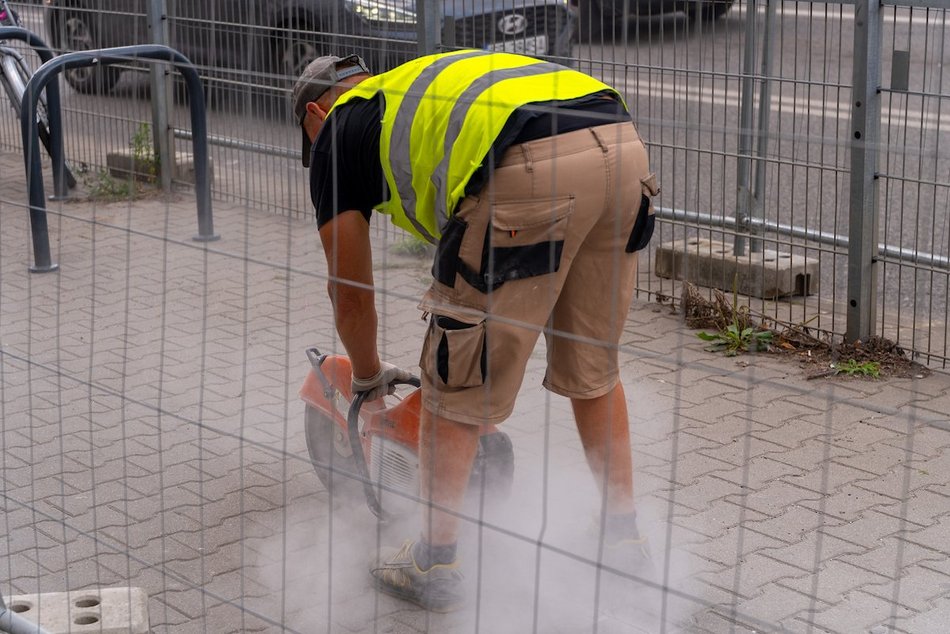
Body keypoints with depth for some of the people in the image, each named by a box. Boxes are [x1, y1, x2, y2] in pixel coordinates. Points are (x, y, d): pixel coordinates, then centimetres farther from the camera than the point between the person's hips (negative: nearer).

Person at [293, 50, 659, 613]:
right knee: (593, 365, 26)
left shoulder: (338, 129, 21)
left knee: (456, 382, 11)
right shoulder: (424, 86, 40)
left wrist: (370, 378, 43)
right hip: (624, 146, 7)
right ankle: (625, 541, 35)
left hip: (538, 170, -7)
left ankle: (435, 566, 22)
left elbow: (352, 296, 24)